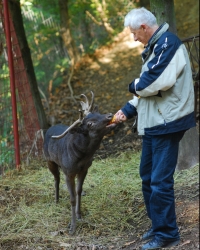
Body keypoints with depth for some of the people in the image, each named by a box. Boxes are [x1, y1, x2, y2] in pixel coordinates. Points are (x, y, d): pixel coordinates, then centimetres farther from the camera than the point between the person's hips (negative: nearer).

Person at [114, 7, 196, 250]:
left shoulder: (168, 43, -14)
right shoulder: (154, 47, 17)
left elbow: (156, 81, -26)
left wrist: (133, 85, -5)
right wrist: (127, 110, 10)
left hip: (167, 123, -10)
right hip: (152, 123, 10)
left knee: (160, 181, -7)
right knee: (148, 177, 15)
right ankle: (158, 226, 25)